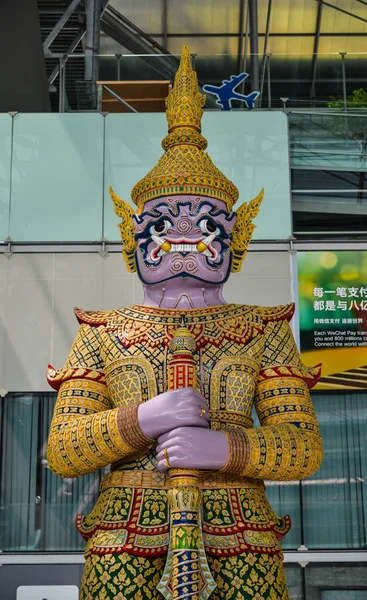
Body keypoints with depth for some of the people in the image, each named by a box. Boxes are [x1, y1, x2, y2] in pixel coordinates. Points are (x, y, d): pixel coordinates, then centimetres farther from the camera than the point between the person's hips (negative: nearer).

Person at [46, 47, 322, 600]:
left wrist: (225, 445, -18)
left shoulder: (265, 330, 7)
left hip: (240, 543, 0)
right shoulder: (103, 332, 8)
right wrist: (140, 420, -15)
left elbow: (304, 446, 0)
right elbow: (61, 453, 2)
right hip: (124, 541, 0)